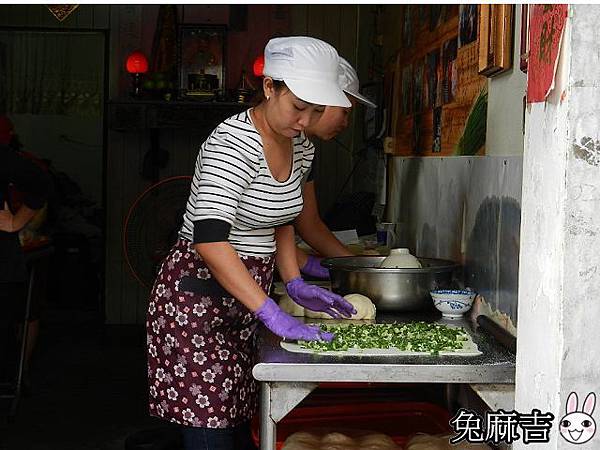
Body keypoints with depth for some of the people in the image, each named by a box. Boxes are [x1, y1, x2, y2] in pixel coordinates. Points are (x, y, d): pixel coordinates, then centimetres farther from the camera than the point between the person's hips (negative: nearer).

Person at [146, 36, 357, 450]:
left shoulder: (301, 149, 6)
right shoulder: (233, 142, -21)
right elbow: (209, 237, -31)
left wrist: (296, 284, 7)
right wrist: (271, 312, -33)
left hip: (244, 299, 8)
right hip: (199, 296, -8)